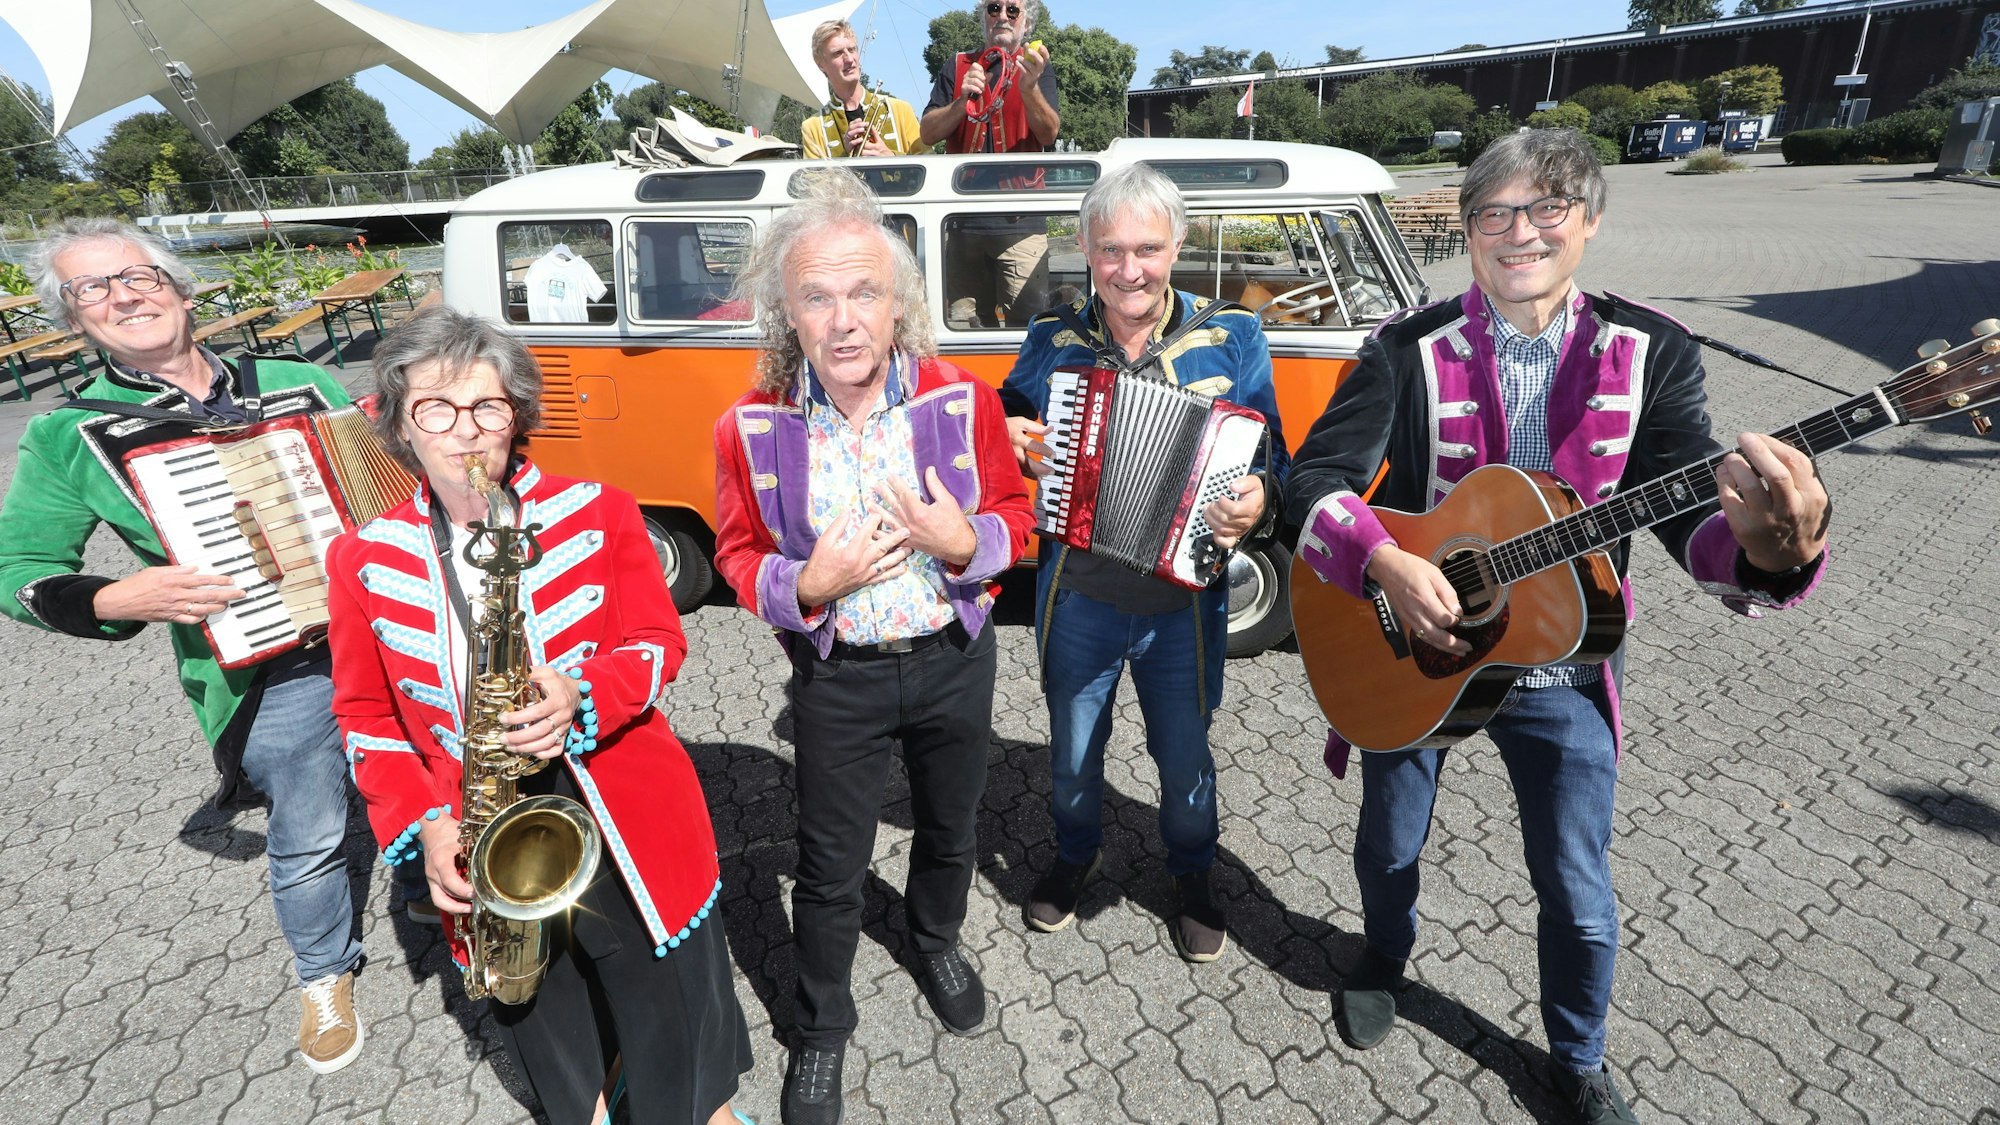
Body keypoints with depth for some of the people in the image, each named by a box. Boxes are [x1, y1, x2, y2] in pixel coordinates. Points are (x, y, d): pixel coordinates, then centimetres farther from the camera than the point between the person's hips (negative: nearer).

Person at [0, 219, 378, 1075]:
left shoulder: (294, 381, 4)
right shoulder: (73, 437, -3)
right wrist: (122, 601, -17)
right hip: (269, 667, -3)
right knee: (309, 840, 9)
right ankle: (325, 976, 36)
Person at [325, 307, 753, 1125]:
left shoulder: (596, 515, -7)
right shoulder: (362, 560, -2)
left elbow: (659, 645, -6)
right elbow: (366, 716, 4)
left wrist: (582, 697, -25)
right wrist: (425, 825, -10)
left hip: (626, 820, -1)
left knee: (672, 1010, 16)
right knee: (548, 1034, 24)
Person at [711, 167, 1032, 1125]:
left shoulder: (964, 400, -15)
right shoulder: (752, 428, -16)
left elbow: (1013, 513, -3)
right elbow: (738, 556, -4)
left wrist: (967, 543, -25)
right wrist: (805, 585, -25)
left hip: (955, 661, 2)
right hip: (837, 680, -1)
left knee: (951, 829, 25)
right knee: (831, 869, 14)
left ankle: (936, 939, 59)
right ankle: (822, 1027, 42)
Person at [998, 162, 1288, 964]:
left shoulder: (1232, 337, -6)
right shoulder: (1051, 339, -3)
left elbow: (1270, 456, -3)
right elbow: (1009, 418, 12)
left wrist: (1258, 500, -25)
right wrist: (1009, 439, -12)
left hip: (1184, 602, -1)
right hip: (1076, 597, 1)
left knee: (1184, 754, 17)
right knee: (1073, 747, 20)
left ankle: (1193, 876, 46)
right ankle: (1075, 853, 50)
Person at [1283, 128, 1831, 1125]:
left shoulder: (1651, 353, -6)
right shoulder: (1407, 352, -11)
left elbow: (1692, 515, -12)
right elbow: (1317, 476, -16)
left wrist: (1773, 544, -35)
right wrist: (1385, 561, -34)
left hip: (1560, 672, 1)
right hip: (1411, 654, 0)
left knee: (1581, 895, 13)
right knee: (1389, 845, 20)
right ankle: (1384, 958, 53)